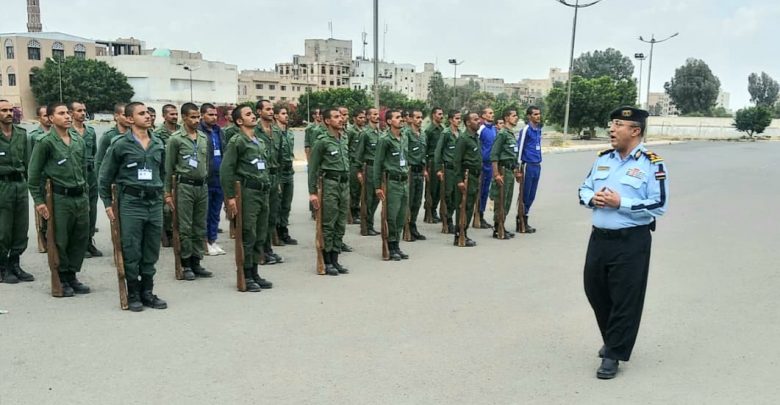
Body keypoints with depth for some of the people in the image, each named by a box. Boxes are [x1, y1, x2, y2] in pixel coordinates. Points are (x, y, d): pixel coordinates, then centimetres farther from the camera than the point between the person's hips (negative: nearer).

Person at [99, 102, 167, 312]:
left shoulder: (158, 144, 10)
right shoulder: (120, 144, -3)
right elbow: (105, 176, 1)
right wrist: (108, 204, -1)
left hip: (155, 203, 5)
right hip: (131, 202, -4)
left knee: (151, 253, 9)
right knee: (131, 252, 1)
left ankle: (147, 292, 20)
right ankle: (133, 295, 13)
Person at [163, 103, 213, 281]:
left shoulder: (204, 138, 11)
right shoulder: (176, 138, -4)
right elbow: (169, 168, -3)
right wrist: (168, 193, -5)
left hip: (202, 186, 5)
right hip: (185, 186, -5)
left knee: (200, 227, 9)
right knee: (185, 228, -1)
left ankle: (196, 262, 17)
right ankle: (186, 264, 8)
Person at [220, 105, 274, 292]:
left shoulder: (260, 142, 17)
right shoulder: (237, 141, -7)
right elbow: (226, 170, -12)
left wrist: (267, 186, 17)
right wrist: (230, 197, -16)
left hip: (263, 192, 8)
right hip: (248, 192, -7)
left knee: (260, 236, 10)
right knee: (248, 236, -4)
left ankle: (254, 273, 20)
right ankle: (246, 276, 5)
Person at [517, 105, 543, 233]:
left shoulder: (538, 129, 13)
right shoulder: (526, 129, -10)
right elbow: (520, 147, -10)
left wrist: (539, 162, 17)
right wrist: (520, 167, -11)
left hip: (537, 166, 7)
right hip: (528, 165, -7)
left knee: (531, 196, 11)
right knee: (525, 195, 0)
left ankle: (524, 221, 21)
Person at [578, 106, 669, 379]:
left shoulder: (651, 163, -9)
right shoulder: (603, 159, 10)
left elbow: (658, 205, -15)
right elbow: (584, 189, 16)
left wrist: (621, 203, -20)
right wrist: (592, 198, -6)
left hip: (632, 242, -6)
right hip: (599, 238, 7)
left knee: (625, 299, 2)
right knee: (595, 292, 16)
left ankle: (613, 355, 15)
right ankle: (612, 340, 39)